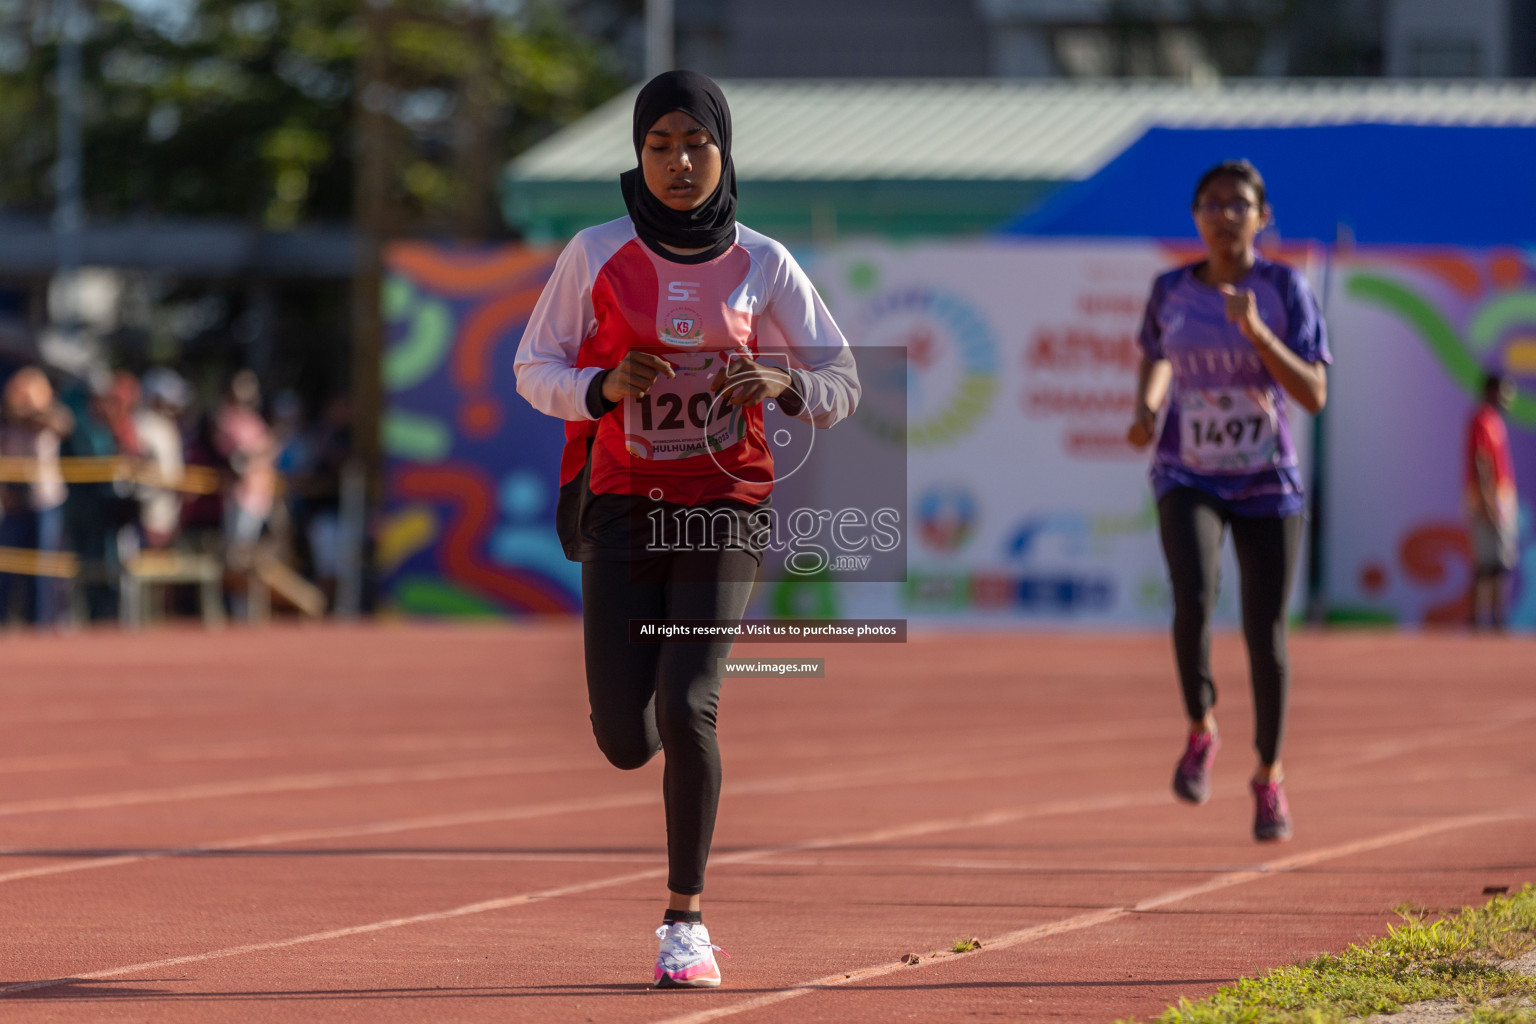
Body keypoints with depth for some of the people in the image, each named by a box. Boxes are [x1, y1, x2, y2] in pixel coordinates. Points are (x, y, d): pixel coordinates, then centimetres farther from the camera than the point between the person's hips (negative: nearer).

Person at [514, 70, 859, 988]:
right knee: (626, 740, -4)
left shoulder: (762, 265, 0)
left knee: (686, 710, -19)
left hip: (726, 507, -1)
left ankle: (686, 918, -4)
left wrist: (784, 382, -18)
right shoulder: (597, 255, -1)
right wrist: (604, 387, -16)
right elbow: (535, 368, 5)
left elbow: (842, 383, 5)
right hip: (622, 506, 1)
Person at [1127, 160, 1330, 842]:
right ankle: (1200, 729, -1)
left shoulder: (1284, 288, -8)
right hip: (1188, 479, 1)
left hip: (1267, 484, -1)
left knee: (1265, 636, 2)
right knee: (1193, 599, -26)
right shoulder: (1170, 291, -1)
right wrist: (1146, 408, 0)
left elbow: (1314, 396, -15)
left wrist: (1257, 332, -26)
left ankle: (1269, 774, 25)